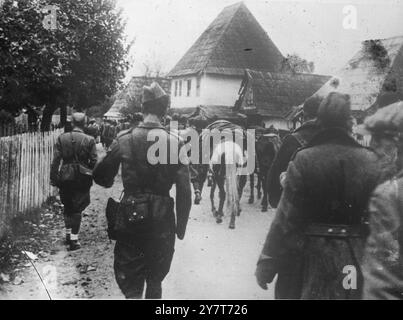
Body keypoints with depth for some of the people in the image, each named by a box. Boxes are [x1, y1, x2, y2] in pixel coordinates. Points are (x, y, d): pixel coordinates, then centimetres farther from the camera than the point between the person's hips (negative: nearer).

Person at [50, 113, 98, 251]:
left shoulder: (62, 138, -4)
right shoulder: (89, 140, -8)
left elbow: (56, 160, -5)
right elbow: (94, 162, -8)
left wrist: (54, 177, 1)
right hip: (82, 179, -2)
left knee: (67, 207, 20)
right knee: (77, 209, 6)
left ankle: (68, 234, 30)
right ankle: (73, 239, 7)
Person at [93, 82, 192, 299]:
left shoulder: (124, 140, -6)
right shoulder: (174, 143, -8)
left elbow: (101, 178, 1)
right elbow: (184, 191, -9)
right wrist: (181, 225, 3)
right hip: (161, 220, 1)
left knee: (129, 281, 7)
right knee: (155, 281, 20)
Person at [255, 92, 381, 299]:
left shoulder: (303, 160, -14)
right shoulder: (370, 161, -7)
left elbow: (285, 217, -13)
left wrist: (267, 262, -6)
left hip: (310, 255, -2)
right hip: (354, 257, 2)